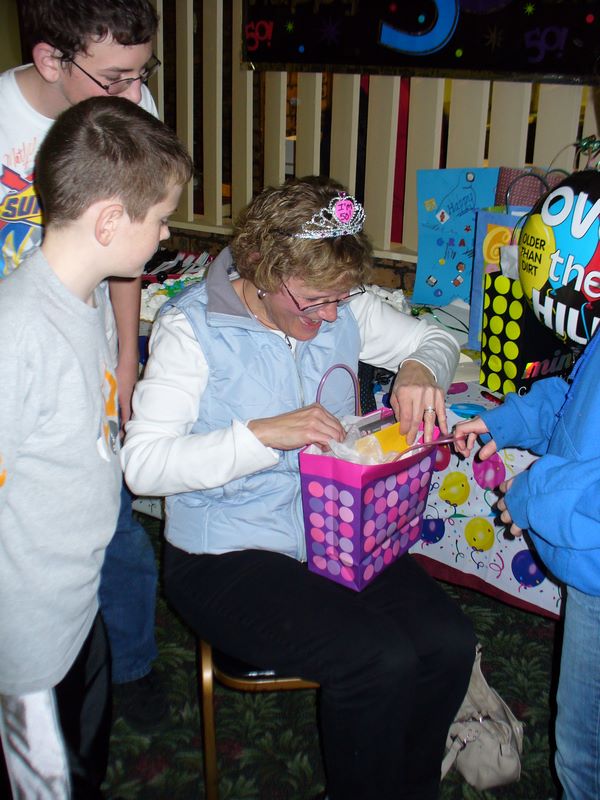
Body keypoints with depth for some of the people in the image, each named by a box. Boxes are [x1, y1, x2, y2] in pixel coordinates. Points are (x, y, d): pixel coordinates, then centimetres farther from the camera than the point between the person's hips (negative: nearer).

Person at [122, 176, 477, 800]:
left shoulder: (341, 306, 1)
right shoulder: (192, 327, -14)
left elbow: (434, 340, 14)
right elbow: (142, 462, -21)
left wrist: (420, 369, -10)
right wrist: (265, 434, -29)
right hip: (227, 559, -5)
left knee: (449, 643, -13)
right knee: (380, 661, -23)